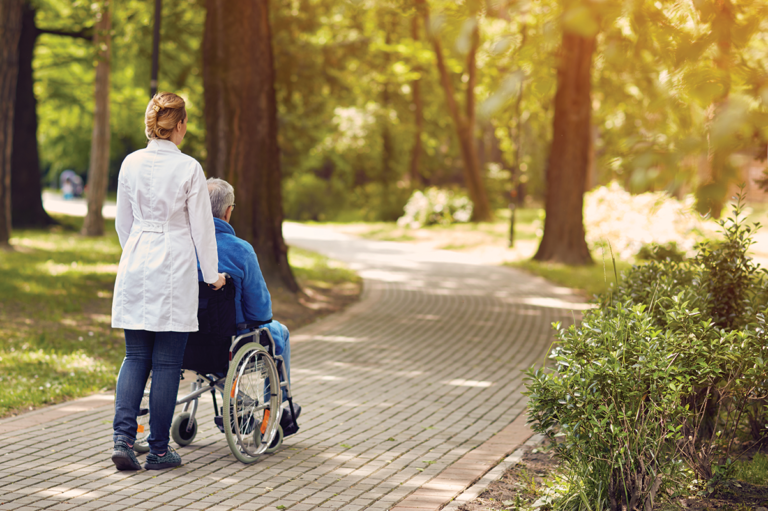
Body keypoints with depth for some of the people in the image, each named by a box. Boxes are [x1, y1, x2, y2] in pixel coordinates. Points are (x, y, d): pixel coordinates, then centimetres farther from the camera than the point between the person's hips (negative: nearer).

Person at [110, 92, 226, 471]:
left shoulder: (131, 164, 3)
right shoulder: (188, 168, -10)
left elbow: (123, 222, 12)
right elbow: (202, 226, -4)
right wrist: (212, 274, 7)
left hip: (135, 267, 4)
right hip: (174, 269, -4)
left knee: (135, 357, 10)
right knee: (166, 362, 2)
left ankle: (123, 437, -5)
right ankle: (159, 450, 7)